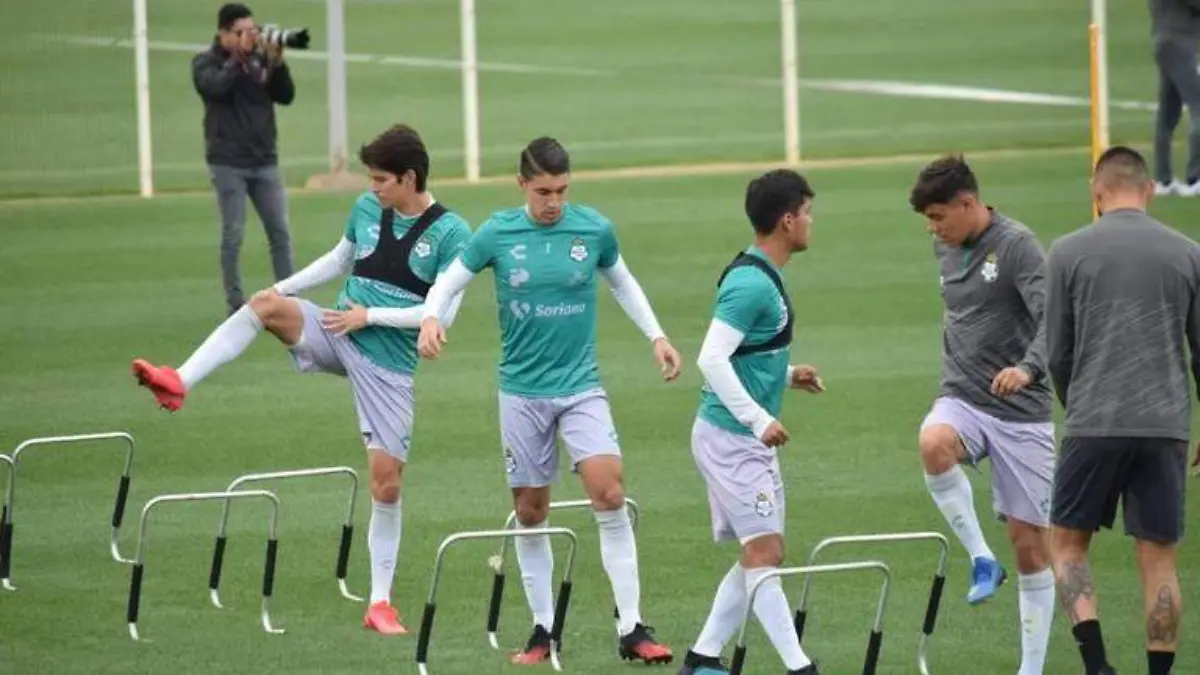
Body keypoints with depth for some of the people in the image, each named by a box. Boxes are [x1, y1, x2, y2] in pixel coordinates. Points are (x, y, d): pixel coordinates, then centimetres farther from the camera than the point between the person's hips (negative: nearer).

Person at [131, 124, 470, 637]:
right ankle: (179, 383, -32)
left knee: (386, 480, -4)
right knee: (266, 304, -24)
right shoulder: (367, 209, 4)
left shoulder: (450, 233, -12)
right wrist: (283, 288, 8)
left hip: (389, 366, -4)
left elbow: (444, 312, -14)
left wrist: (370, 315, -15)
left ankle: (380, 603, 7)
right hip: (337, 336, 4)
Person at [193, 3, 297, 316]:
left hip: (265, 160, 4)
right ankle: (235, 303, 1)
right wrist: (238, 58, -21)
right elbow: (217, 87, -22)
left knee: (280, 231, 3)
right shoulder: (206, 63, -2)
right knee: (233, 235, -4)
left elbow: (286, 96, 2)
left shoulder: (260, 59, 8)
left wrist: (277, 63, -12)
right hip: (228, 163, -4)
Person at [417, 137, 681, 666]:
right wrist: (431, 319, -19)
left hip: (581, 386, -1)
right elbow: (447, 284, 2)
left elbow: (622, 282, 16)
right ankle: (542, 628, 21)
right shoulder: (497, 234, -5)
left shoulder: (593, 228, -3)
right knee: (531, 511, 6)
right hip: (522, 391, 1)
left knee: (609, 492, -17)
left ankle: (631, 630, -14)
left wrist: (656, 336, 9)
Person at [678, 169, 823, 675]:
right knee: (763, 554, -9)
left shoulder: (762, 279, 12)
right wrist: (760, 420, -23)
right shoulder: (752, 284, -19)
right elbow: (711, 359, -24)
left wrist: (787, 376, 13)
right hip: (731, 438, -10)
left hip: (748, 440, 10)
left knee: (761, 557, 12)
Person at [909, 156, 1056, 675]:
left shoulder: (1016, 245, -12)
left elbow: (1053, 318, -24)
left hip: (1020, 412, -4)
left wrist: (1028, 367, -41)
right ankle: (981, 559, -19)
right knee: (934, 443, -34)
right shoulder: (946, 247, 9)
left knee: (1030, 542, 1)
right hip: (962, 399, 4)